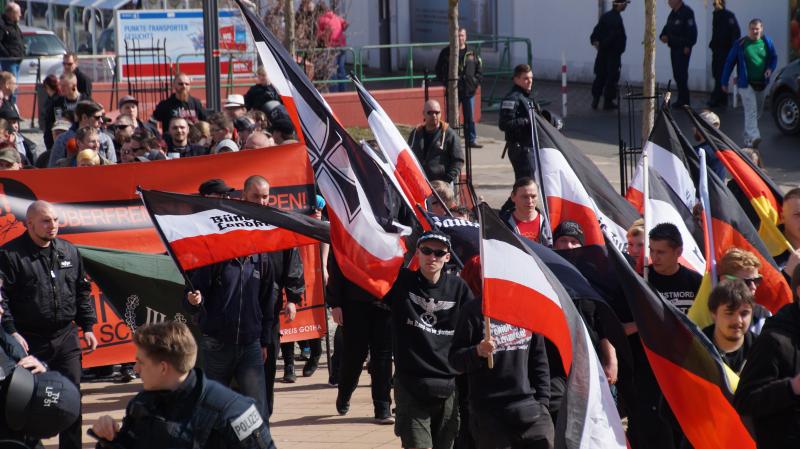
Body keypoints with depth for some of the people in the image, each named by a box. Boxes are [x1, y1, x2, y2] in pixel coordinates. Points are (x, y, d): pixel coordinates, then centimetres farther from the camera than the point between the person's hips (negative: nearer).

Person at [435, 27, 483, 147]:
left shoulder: (472, 53, 8)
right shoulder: (446, 52, 1)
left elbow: (479, 69, 14)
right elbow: (439, 70, 3)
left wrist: (477, 82, 0)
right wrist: (445, 82, -7)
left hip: (469, 90, 2)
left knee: (470, 117, 6)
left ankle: (471, 140, 12)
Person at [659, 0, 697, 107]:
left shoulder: (686, 12, -13)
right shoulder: (673, 13, 15)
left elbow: (691, 30, -19)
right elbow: (667, 27, 23)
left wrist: (688, 46, -21)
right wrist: (664, 36, 2)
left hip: (683, 49, -9)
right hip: (674, 48, 9)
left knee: (681, 74, -10)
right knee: (677, 74, 11)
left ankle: (683, 100, -7)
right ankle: (683, 99, 19)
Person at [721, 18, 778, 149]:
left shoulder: (767, 42, 3)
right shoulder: (740, 44, -7)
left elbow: (774, 58, 16)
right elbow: (729, 63, -1)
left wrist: (770, 68, -7)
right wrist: (724, 82, -1)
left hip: (762, 83, 5)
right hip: (746, 84, -5)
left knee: (758, 111, 14)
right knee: (751, 110, -17)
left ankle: (749, 137, 31)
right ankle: (753, 137, -27)